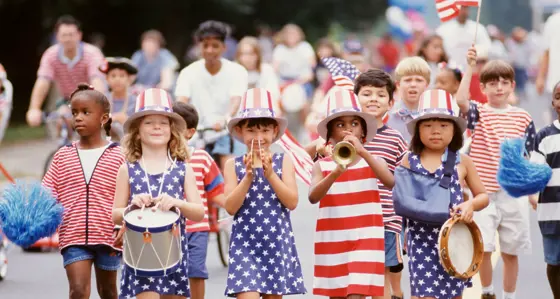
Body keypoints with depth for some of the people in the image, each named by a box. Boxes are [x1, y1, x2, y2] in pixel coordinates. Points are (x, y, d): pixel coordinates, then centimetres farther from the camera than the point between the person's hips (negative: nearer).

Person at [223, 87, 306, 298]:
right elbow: (230, 207, -7)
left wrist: (270, 174, -17)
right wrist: (248, 176, -18)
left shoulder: (283, 162, 3)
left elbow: (292, 202, -7)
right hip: (245, 245, -2)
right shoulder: (234, 165, 2)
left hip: (277, 244, 2)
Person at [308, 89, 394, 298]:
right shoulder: (322, 166, 4)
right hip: (332, 242, 2)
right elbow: (313, 197, -14)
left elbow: (390, 182, -19)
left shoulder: (373, 162, 3)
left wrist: (363, 152, -27)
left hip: (365, 241, -2)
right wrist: (336, 173, -31)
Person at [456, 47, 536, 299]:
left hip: (514, 194, 2)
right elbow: (461, 100, -23)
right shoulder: (479, 113, -1)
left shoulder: (523, 118, 6)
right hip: (484, 193, -2)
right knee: (484, 248, -7)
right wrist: (470, 67, -23)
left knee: (511, 252, 9)